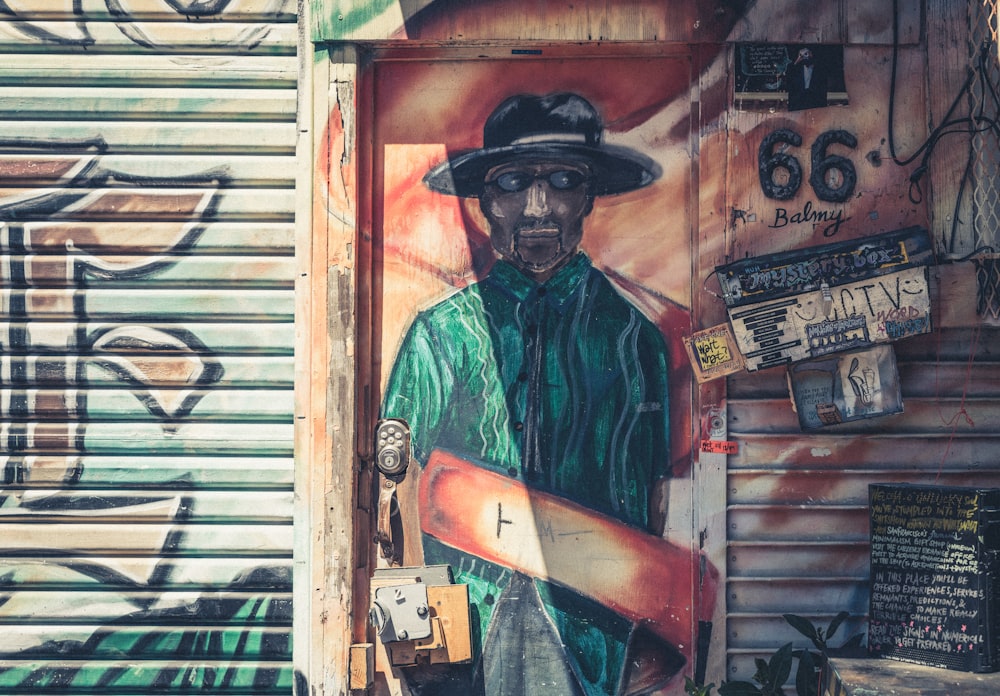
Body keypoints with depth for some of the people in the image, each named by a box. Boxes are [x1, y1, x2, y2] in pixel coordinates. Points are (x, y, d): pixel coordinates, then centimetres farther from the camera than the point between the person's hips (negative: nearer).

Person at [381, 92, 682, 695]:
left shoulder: (632, 334, 3)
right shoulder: (440, 333, 2)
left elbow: (656, 498, 5)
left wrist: (657, 635, 3)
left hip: (594, 632, 0)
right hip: (459, 637, 0)